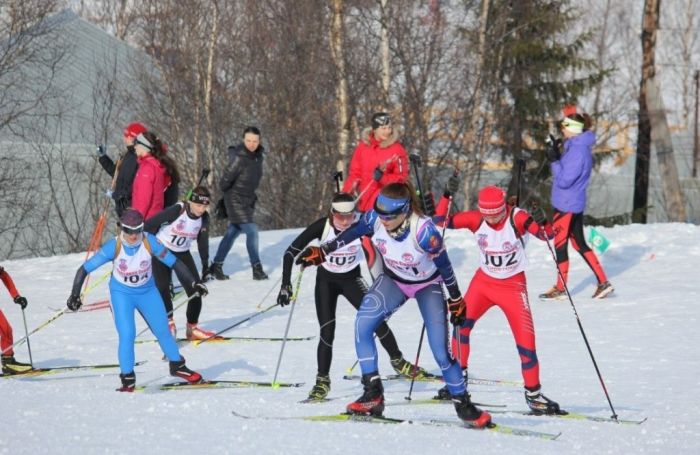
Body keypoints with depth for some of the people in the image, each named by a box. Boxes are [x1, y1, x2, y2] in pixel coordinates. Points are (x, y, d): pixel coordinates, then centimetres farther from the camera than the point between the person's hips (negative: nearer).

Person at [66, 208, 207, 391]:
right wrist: (74, 295, -27)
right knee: (127, 334, -15)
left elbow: (173, 262, -13)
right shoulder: (114, 247, -26)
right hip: (122, 294, -2)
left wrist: (194, 282, -13)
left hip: (147, 292, 2)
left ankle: (177, 366, 28)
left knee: (163, 330, 7)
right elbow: (85, 268, -22)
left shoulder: (150, 242, -22)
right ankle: (128, 378, -2)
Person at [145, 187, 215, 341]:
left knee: (195, 290, -3)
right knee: (162, 287, -20)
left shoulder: (204, 218, -11)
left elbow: (203, 241, 0)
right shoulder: (177, 211, -27)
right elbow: (150, 224, -21)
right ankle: (169, 323, -7)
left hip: (182, 253, 5)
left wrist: (205, 263, -3)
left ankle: (192, 328, 11)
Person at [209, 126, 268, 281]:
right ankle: (257, 268, -7)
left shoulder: (258, 155, 3)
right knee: (251, 231, -13)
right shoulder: (238, 158, -23)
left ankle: (216, 266, 24)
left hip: (248, 200, 8)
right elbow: (225, 180, -16)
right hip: (236, 200, -8)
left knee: (232, 232, 14)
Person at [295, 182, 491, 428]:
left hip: (427, 286, -4)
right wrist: (322, 252, 0)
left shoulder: (423, 230, -37)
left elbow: (444, 266, -22)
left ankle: (463, 404, 10)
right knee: (362, 324, -21)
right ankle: (373, 393, -16)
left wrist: (456, 301, -10)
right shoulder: (375, 219, -26)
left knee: (441, 351, -10)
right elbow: (351, 233, -4)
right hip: (394, 280, 4)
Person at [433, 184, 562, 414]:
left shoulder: (516, 218, -21)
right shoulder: (476, 219, -13)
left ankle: (533, 393, 5)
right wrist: (446, 197, -28)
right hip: (484, 281, 3)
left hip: (513, 285, -3)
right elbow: (442, 221, -13)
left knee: (525, 338, -8)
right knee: (461, 324, -9)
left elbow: (547, 235, -31)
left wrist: (542, 223, -52)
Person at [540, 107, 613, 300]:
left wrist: (553, 160, -20)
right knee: (579, 243, 15)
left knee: (560, 245, 2)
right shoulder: (577, 146, 9)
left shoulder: (577, 151, -22)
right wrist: (556, 156, 4)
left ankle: (560, 289, 12)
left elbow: (564, 180, -23)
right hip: (575, 203, 10)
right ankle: (603, 283, 14)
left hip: (566, 205, -10)